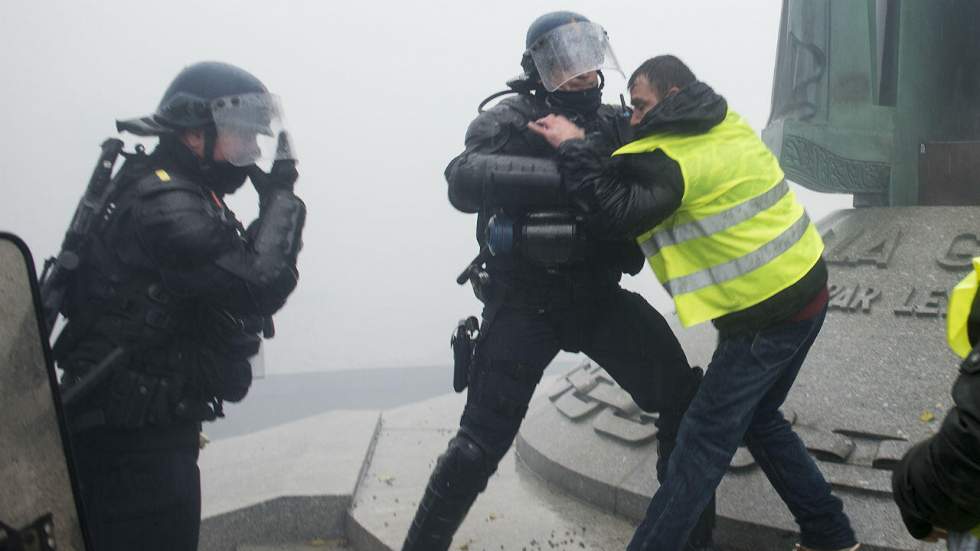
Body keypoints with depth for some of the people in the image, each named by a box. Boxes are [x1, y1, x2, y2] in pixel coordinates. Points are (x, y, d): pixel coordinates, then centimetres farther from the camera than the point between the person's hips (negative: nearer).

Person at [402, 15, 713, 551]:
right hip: (523, 304, -4)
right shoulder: (508, 121, -11)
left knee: (683, 401, 2)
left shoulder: (613, 124, 4)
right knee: (482, 441, -5)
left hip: (599, 296, 5)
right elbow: (464, 182, -31)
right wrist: (568, 173, -42)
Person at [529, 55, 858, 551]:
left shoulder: (674, 156, -19)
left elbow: (614, 212, -30)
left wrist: (573, 147, -18)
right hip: (806, 289, 9)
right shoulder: (727, 125, 8)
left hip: (765, 316, -9)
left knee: (703, 442, -3)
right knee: (757, 418, 23)